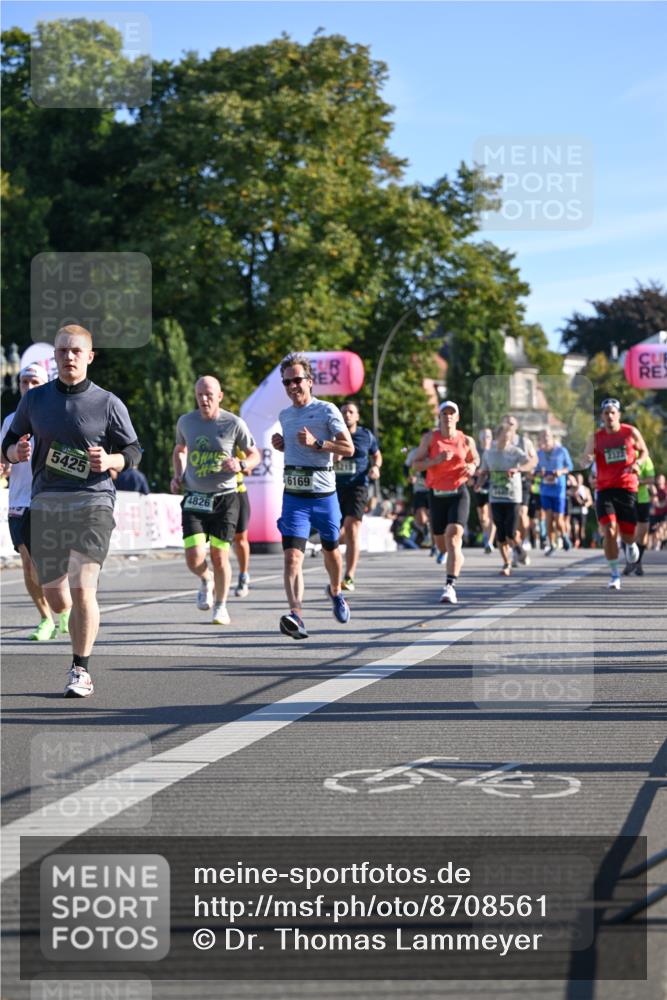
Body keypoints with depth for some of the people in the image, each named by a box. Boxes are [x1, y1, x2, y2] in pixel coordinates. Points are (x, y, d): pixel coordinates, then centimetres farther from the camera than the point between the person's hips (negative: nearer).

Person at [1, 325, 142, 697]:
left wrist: (109, 461, -17)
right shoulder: (35, 399, 8)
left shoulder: (108, 403, 0)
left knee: (82, 589, -15)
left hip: (92, 502, -3)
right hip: (45, 503, 3)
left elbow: (133, 452, 5)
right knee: (56, 599, 6)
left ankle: (81, 670, -2)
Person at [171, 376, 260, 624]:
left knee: (220, 557, 0)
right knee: (194, 558, -11)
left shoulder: (234, 424, -5)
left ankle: (221, 606, 22)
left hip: (224, 498, -2)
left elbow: (255, 454, 4)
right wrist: (178, 475, 7)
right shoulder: (185, 421, 4)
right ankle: (206, 580, 26)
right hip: (194, 499, 2)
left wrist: (241, 465, -17)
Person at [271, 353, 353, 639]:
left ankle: (335, 592, 46)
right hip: (293, 495, 3)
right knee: (292, 556, -15)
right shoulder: (284, 415, 13)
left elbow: (349, 449, -9)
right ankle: (296, 615, -27)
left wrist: (317, 443, -21)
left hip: (323, 494, -3)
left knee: (330, 550, 16)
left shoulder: (327, 411, -5)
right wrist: (280, 445, 8)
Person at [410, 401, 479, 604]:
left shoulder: (466, 441, 3)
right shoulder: (430, 438, 1)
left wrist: (472, 467, -2)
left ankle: (450, 586, -26)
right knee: (441, 545, 10)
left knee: (452, 537, -21)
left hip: (459, 494, -2)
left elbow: (475, 459, 21)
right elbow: (416, 464, -1)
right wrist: (436, 460, -17)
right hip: (437, 494, 2)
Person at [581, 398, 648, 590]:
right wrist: (587, 459, -24)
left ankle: (630, 545, 44)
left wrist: (637, 463, -7)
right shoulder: (595, 437, 1)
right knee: (609, 532, -14)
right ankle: (615, 575, -5)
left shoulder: (631, 433, 1)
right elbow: (585, 461, 1)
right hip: (605, 490, 0)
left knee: (628, 534, 4)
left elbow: (644, 451, 14)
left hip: (627, 488, 0)